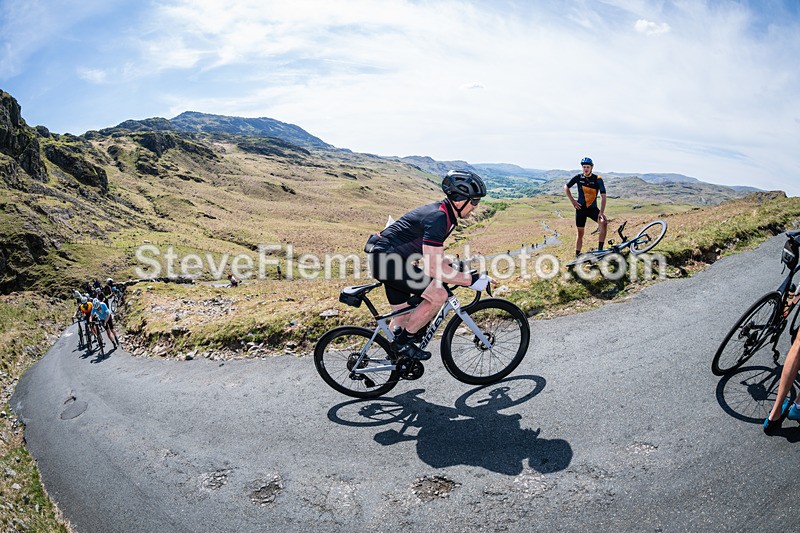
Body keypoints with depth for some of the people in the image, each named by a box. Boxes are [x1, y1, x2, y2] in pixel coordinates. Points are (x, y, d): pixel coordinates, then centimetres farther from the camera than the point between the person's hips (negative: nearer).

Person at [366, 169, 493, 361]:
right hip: (386, 259, -11)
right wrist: (471, 280, -24)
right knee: (438, 295, -15)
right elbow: (434, 268, -29)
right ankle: (403, 342, -3)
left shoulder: (444, 213, 8)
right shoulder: (437, 218, -24)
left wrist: (454, 265, 17)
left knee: (403, 316, 14)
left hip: (385, 258, 11)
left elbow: (434, 253, 24)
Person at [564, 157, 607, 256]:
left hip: (593, 208, -1)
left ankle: (600, 250, -21)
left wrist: (601, 212, -22)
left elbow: (603, 196, -13)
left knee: (604, 222, -26)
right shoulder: (578, 177, -4)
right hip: (581, 208, 1)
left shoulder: (598, 179, -9)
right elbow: (566, 187, 10)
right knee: (580, 233, 5)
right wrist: (572, 201, 1)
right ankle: (577, 255, 16)